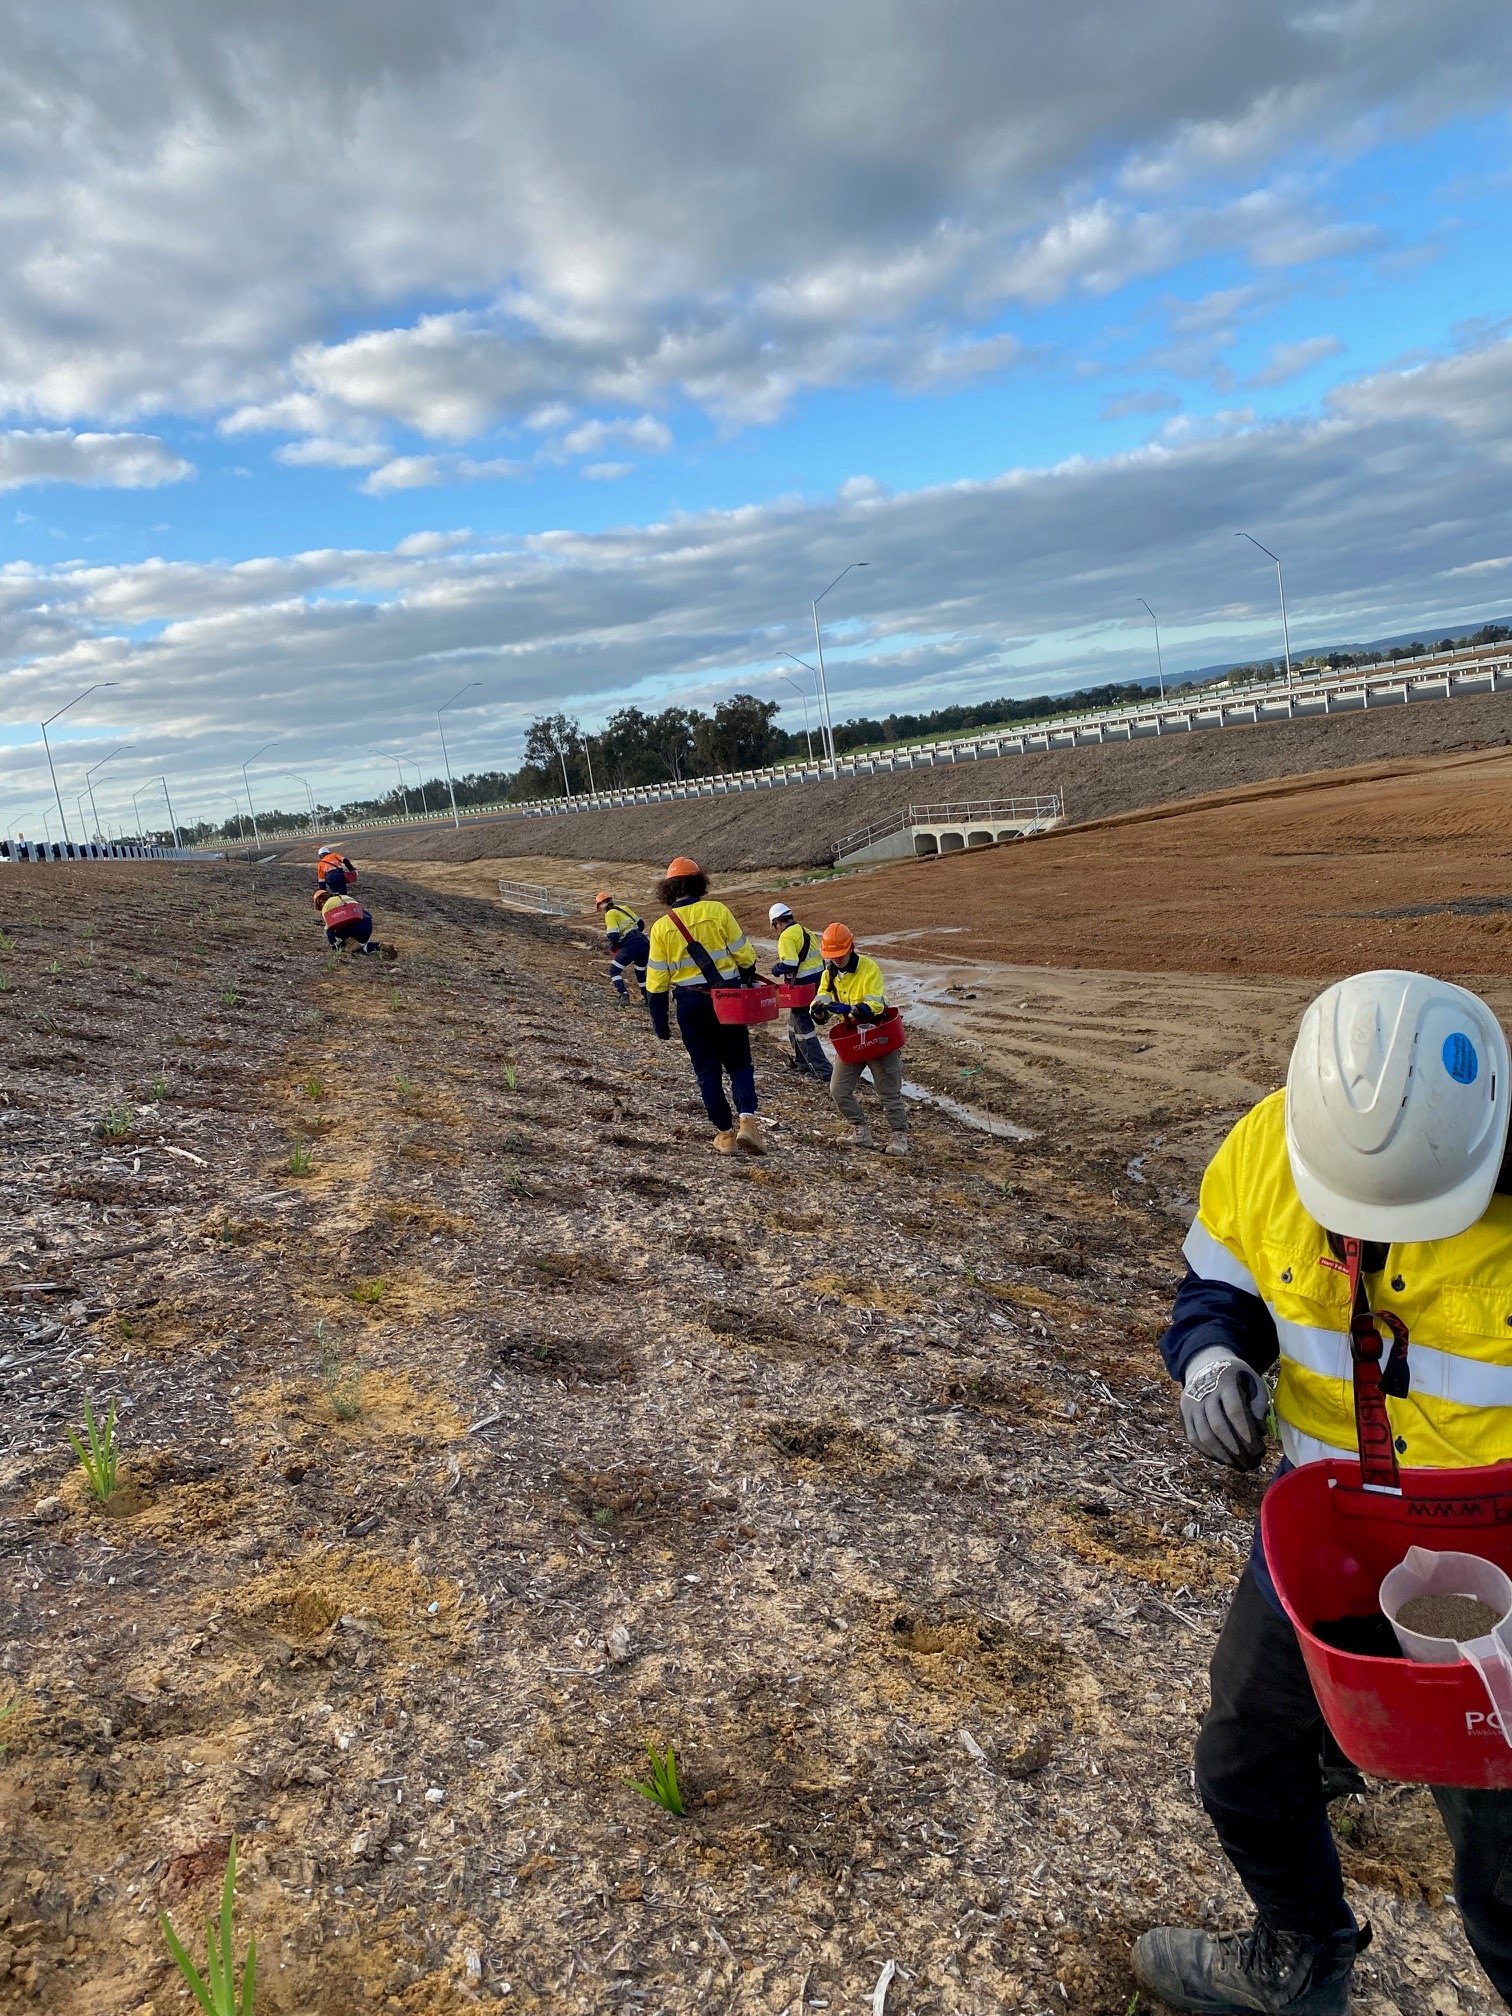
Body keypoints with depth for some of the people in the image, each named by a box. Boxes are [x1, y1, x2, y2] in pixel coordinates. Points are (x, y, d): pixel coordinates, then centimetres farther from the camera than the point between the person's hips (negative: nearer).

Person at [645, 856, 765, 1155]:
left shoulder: (661, 926, -2)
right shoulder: (718, 911, -6)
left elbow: (657, 978, -1)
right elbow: (744, 954, -4)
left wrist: (660, 1020, 6)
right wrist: (749, 980, 16)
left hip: (689, 1004, 1)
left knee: (707, 1069, 11)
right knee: (739, 1063, 9)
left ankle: (725, 1132, 11)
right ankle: (747, 1120, -11)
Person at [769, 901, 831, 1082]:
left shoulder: (787, 936, -14)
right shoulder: (806, 932, 12)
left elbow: (790, 964, -24)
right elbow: (820, 956, 14)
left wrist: (776, 969, -6)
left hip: (802, 986, -9)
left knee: (803, 1028, -1)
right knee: (794, 1022, 24)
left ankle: (823, 1071, -3)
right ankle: (802, 1061, 35)